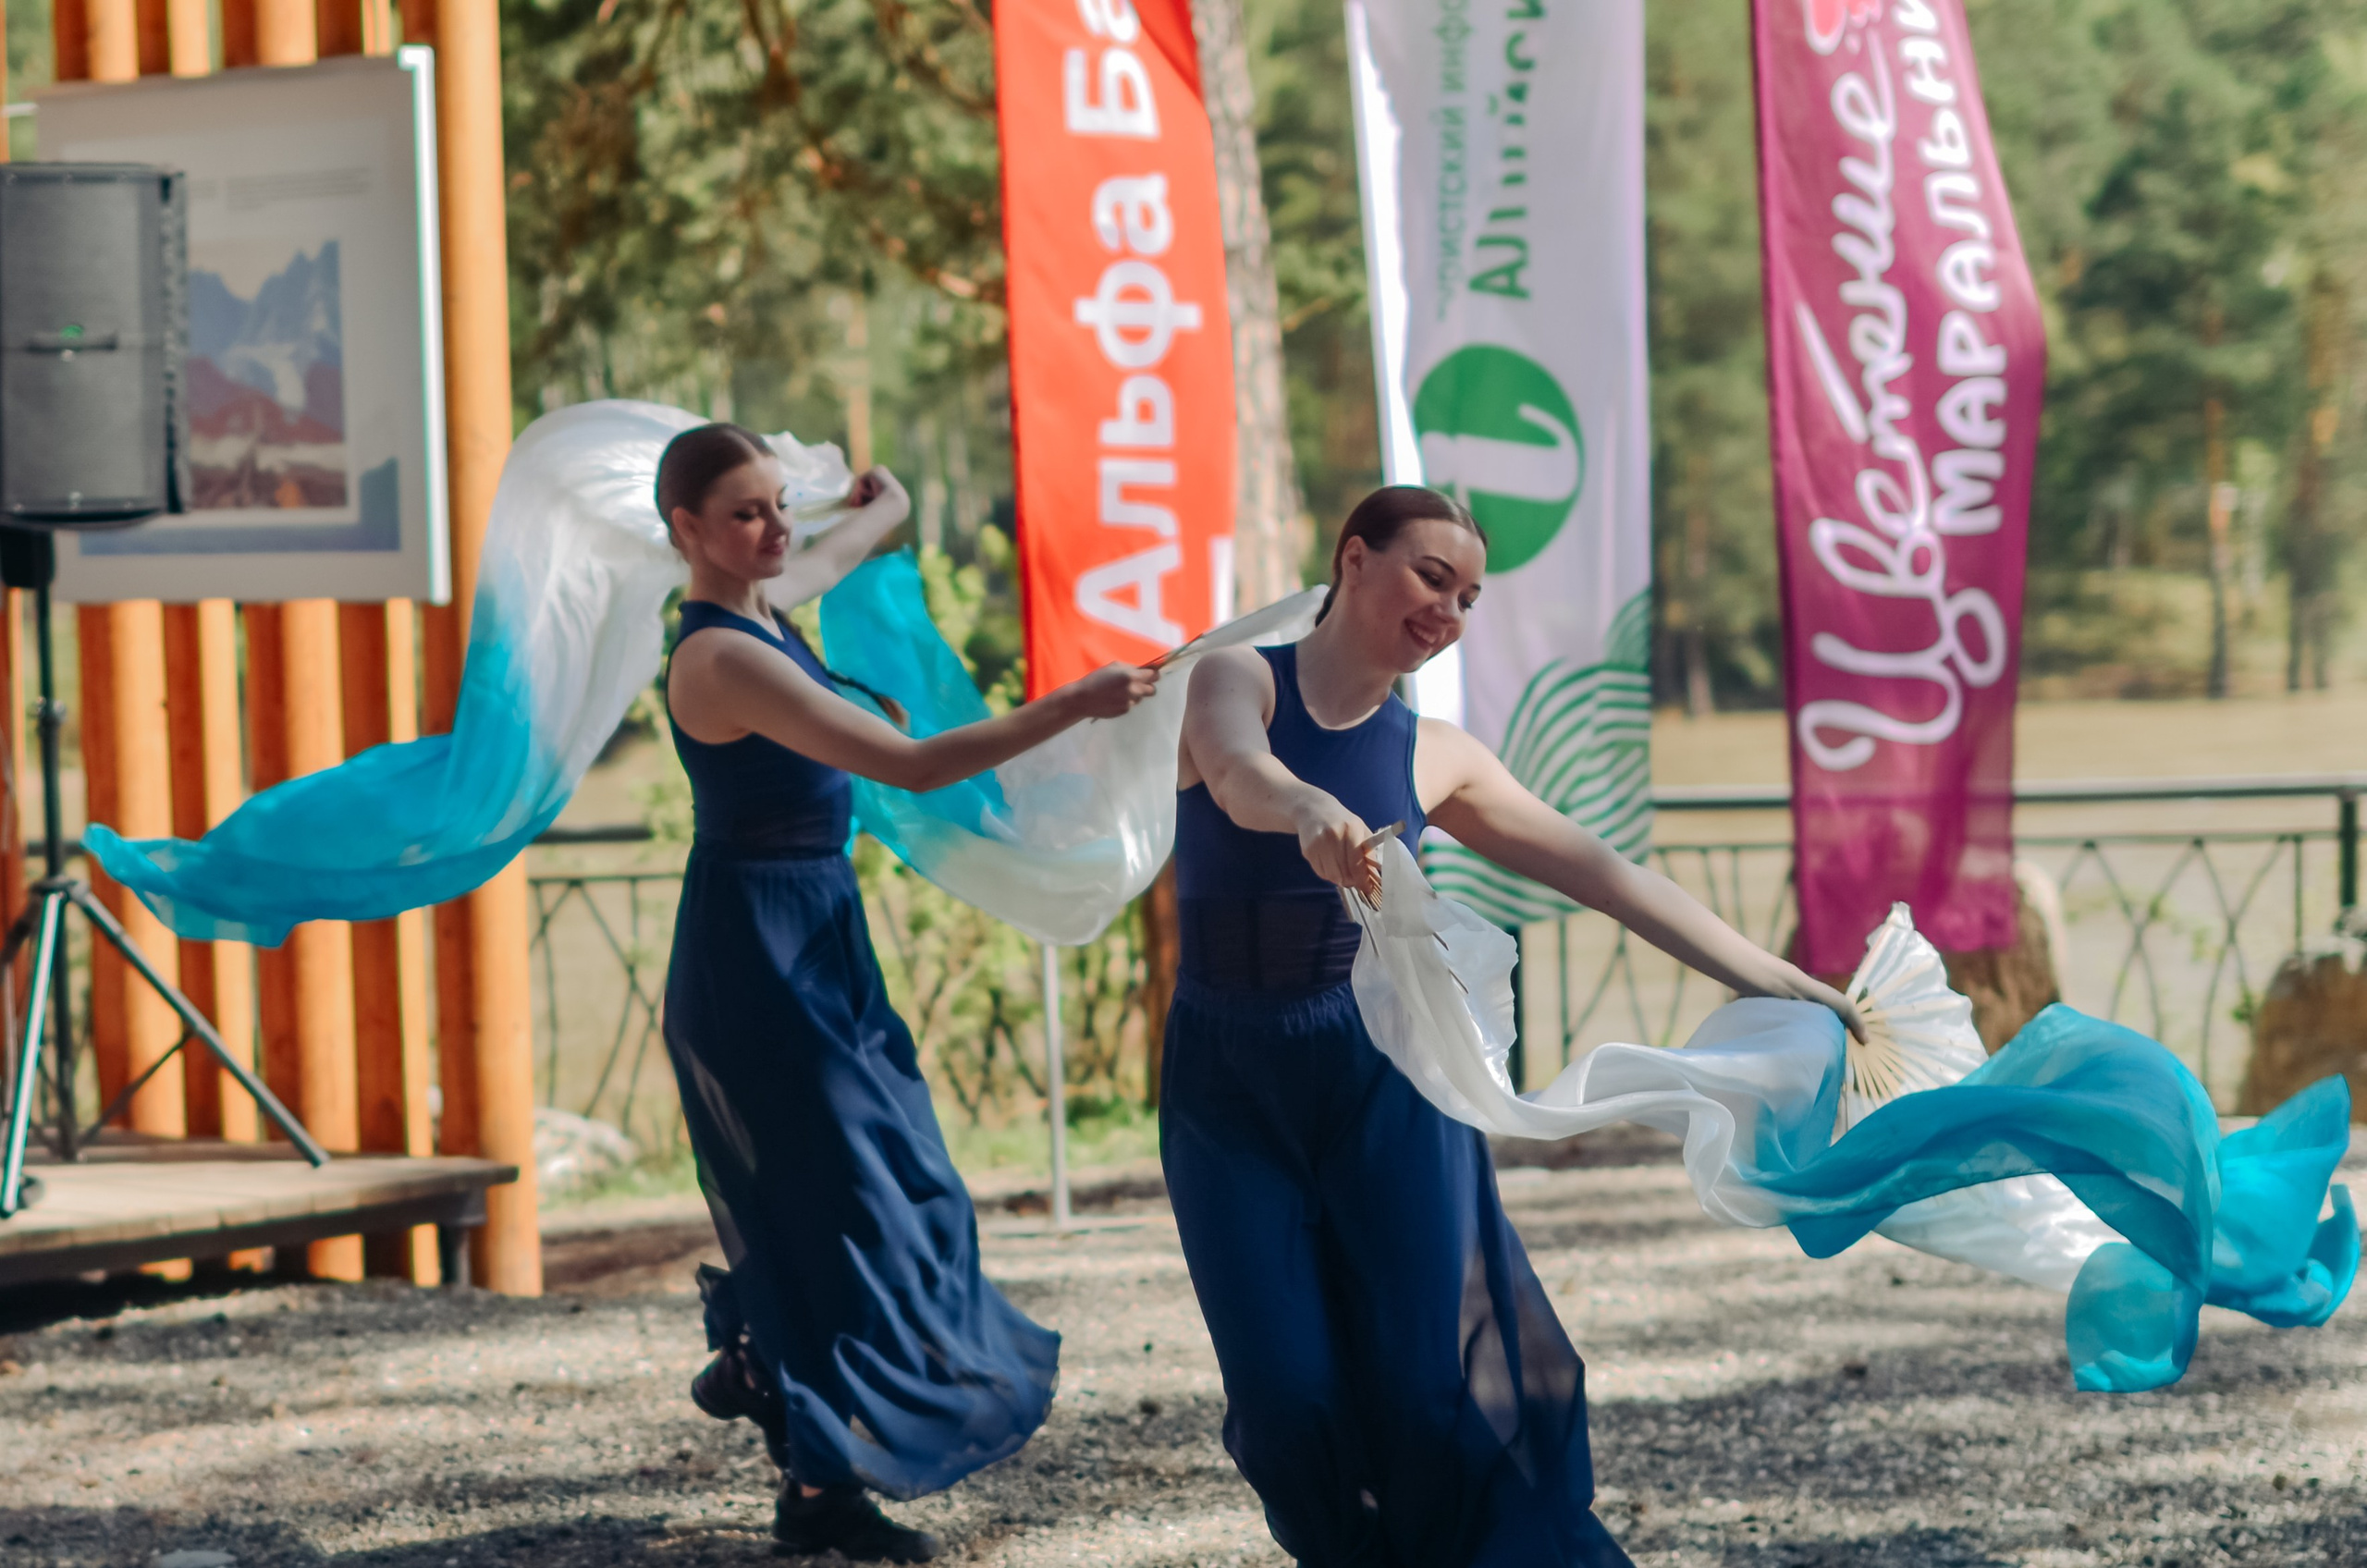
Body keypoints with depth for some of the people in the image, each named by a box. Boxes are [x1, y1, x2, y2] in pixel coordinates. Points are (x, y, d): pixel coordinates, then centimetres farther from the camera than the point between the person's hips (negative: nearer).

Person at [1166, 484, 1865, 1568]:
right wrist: (1311, 813, -50)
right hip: (1226, 1082, -1)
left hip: (1382, 1079, 2)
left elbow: (1604, 876, 10)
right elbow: (1239, 774, -26)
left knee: (1429, 1388, -9)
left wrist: (1771, 979, 7)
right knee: (1288, 1400, -7)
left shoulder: (1433, 757, 7)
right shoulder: (1237, 681, -2)